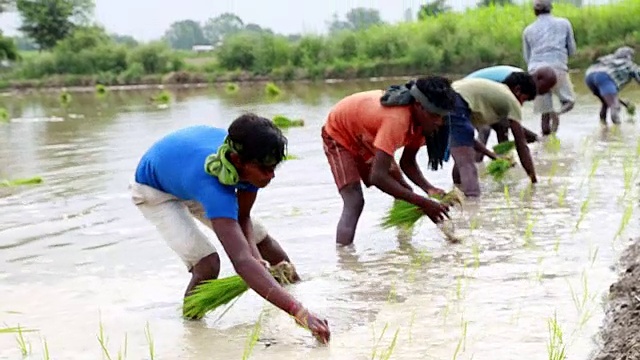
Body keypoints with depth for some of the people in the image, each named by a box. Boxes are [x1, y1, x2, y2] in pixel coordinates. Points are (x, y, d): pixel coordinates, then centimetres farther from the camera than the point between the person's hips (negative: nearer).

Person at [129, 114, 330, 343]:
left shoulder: (250, 158, -27)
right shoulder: (214, 187, -49)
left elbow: (242, 217, -12)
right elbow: (241, 261, -58)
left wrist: (255, 255, -33)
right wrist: (300, 313, -65)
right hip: (155, 190, -6)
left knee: (261, 239, 10)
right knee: (207, 265, -26)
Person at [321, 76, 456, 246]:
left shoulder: (421, 119, -18)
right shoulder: (397, 119, -44)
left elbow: (408, 162, -7)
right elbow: (377, 177, -47)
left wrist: (429, 188, -25)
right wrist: (423, 203, -44)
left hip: (366, 137, 8)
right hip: (339, 135, -8)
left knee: (405, 193, 7)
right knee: (354, 203, -26)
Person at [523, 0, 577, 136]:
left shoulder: (528, 30, 15)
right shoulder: (564, 23, 13)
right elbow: (572, 50, 17)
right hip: (557, 68, -2)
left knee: (544, 112, 9)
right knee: (569, 101, 12)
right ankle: (557, 114, -20)